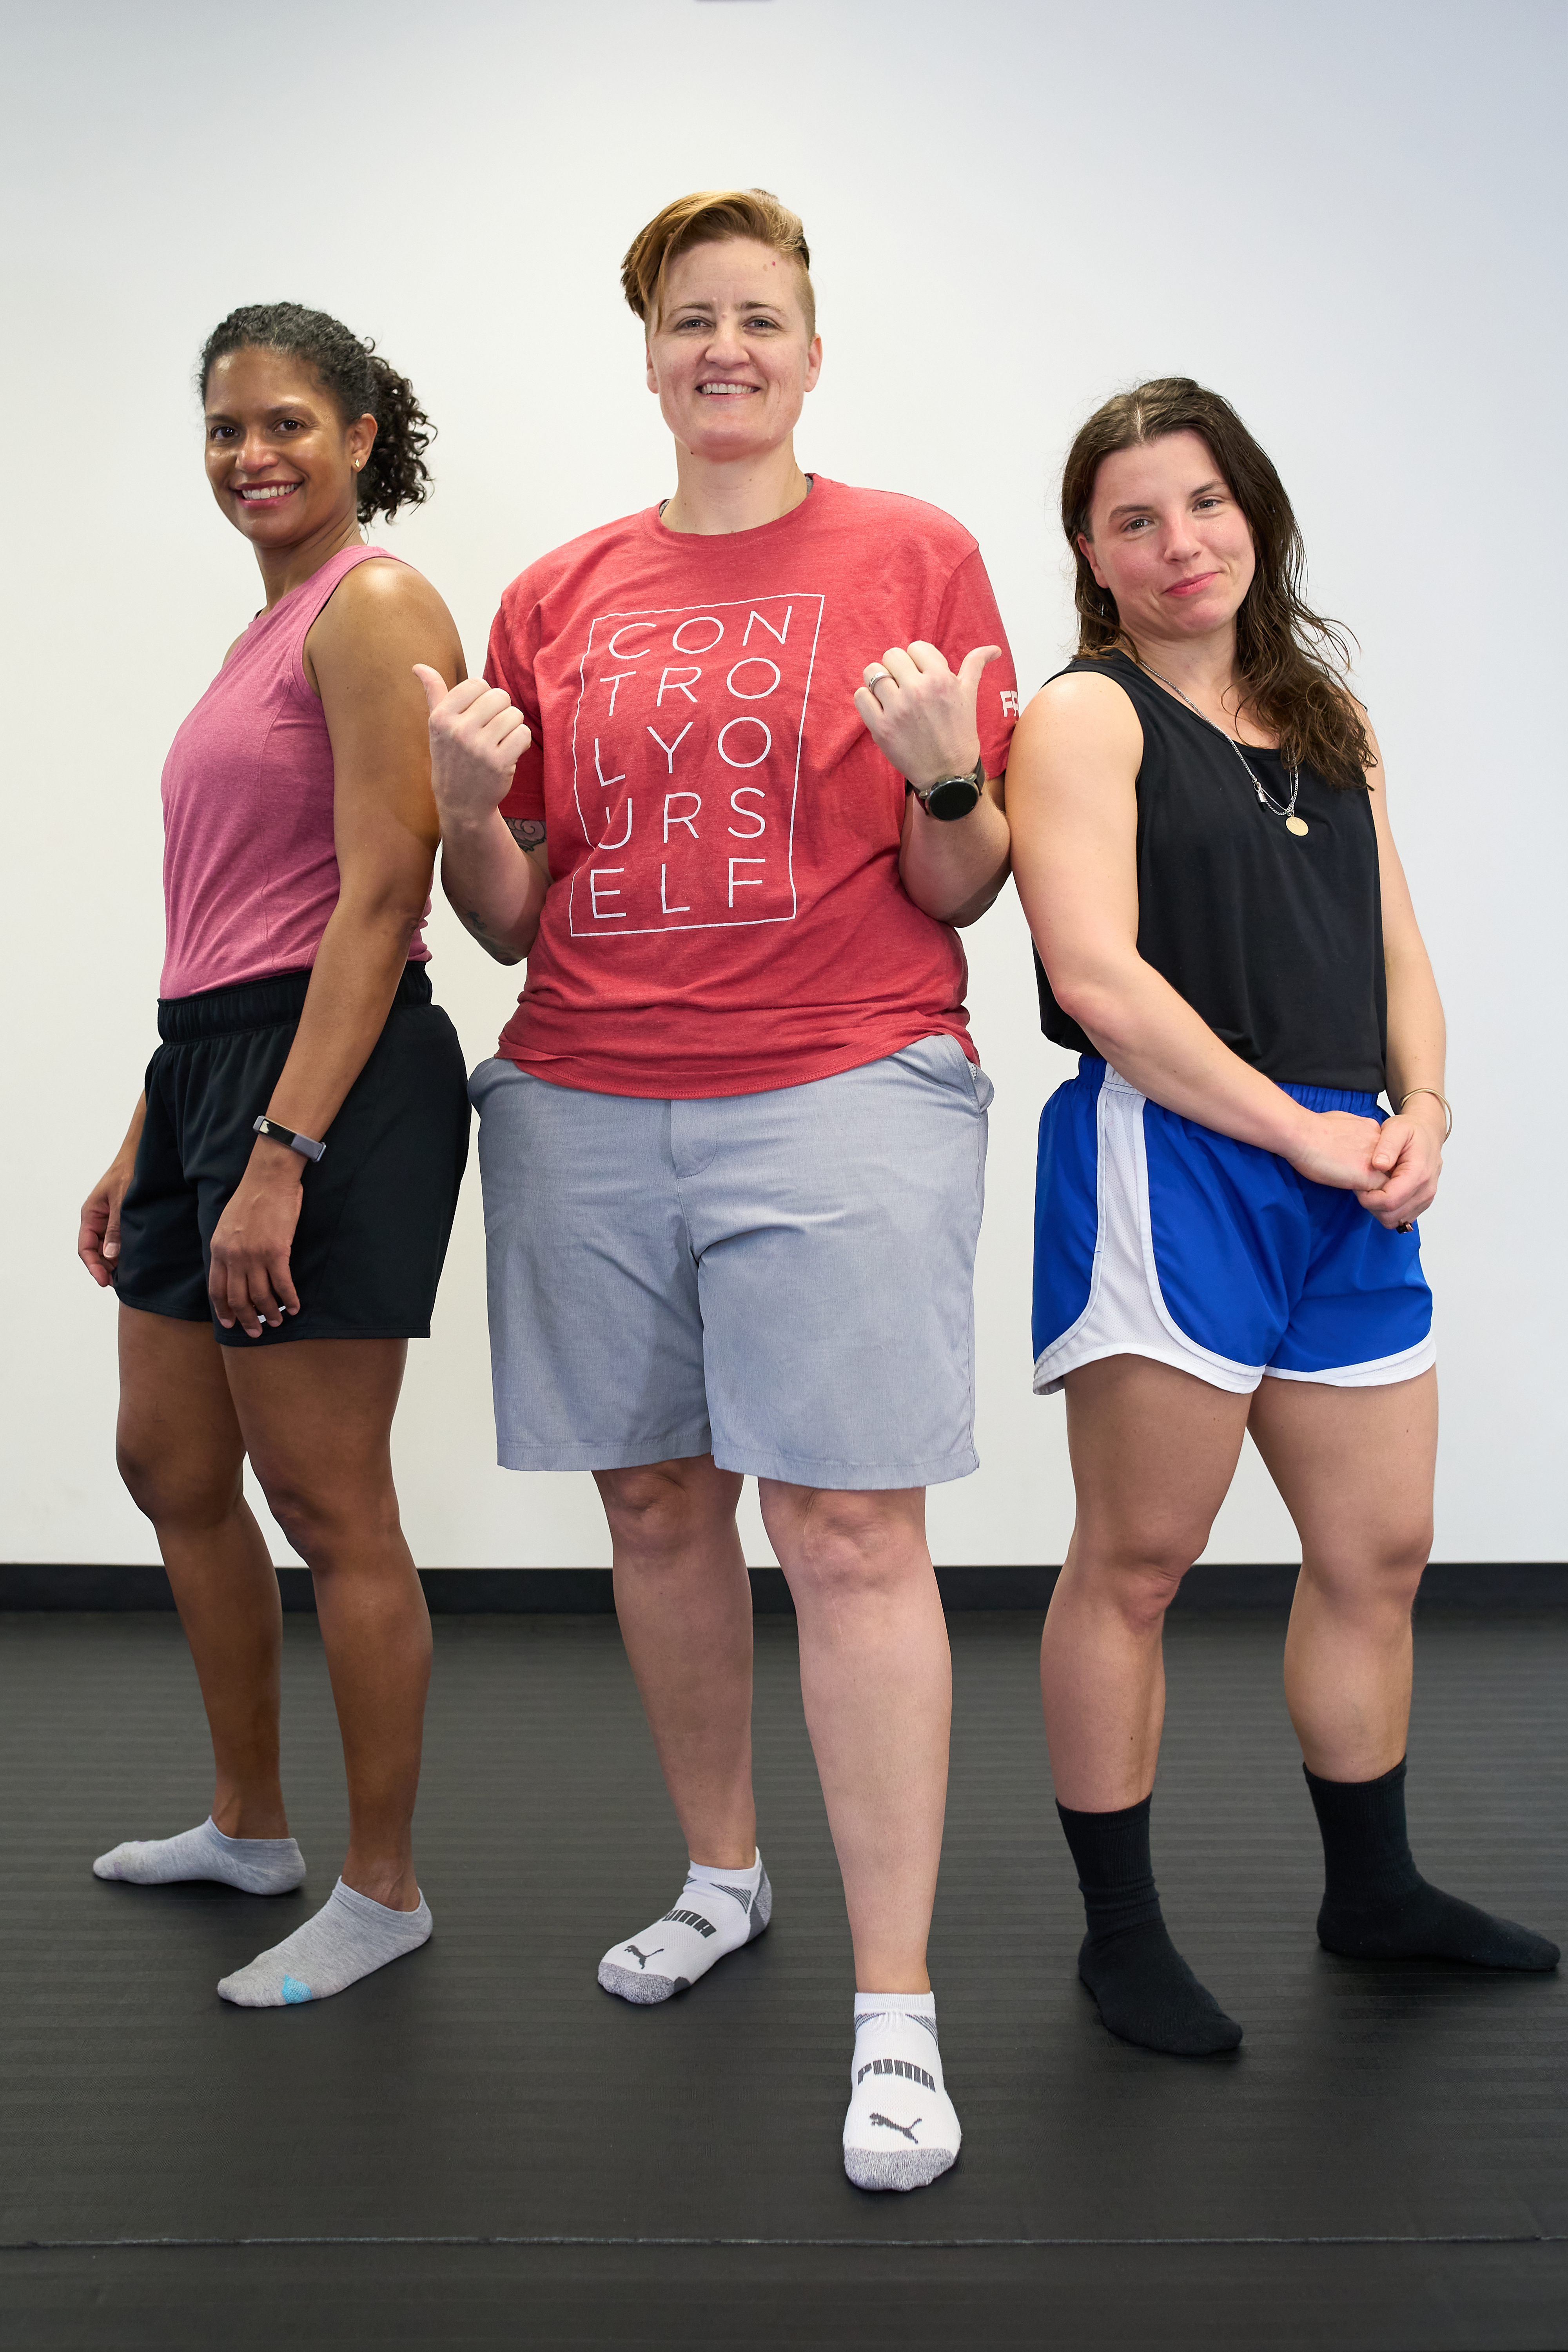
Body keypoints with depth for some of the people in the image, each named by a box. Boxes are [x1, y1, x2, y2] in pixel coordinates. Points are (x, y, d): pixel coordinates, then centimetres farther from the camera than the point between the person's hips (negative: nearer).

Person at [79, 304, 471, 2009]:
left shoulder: (375, 607, -8)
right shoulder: (268, 631, 20)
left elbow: (377, 899, -18)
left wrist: (280, 1152, -22)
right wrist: (146, 1144, 20)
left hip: (332, 1074, -10)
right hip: (208, 1063, 10)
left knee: (327, 1509, -1)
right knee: (172, 1469, 17)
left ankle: (382, 1889, 16)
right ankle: (247, 1825, 35)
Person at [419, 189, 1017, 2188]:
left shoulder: (913, 557, 4)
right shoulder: (559, 597, 12)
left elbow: (965, 892, 2)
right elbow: (514, 919, 13)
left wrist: (945, 772, -17)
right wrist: (468, 807, -6)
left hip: (842, 1092, -4)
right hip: (586, 1105, 4)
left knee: (850, 1528, -7)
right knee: (652, 1503, 11)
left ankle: (895, 2018, 3)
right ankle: (719, 1875, 33)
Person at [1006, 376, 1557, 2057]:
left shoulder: (1328, 725, 19)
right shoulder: (1085, 716, -2)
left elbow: (1395, 955, 20)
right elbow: (1099, 975, -14)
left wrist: (1421, 1113, 1)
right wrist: (1298, 1131, -12)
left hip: (1344, 1186, 7)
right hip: (1164, 1164, -7)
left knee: (1379, 1553, 13)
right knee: (1137, 1562, 1)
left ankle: (1372, 1890, 32)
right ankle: (1120, 1930, 15)